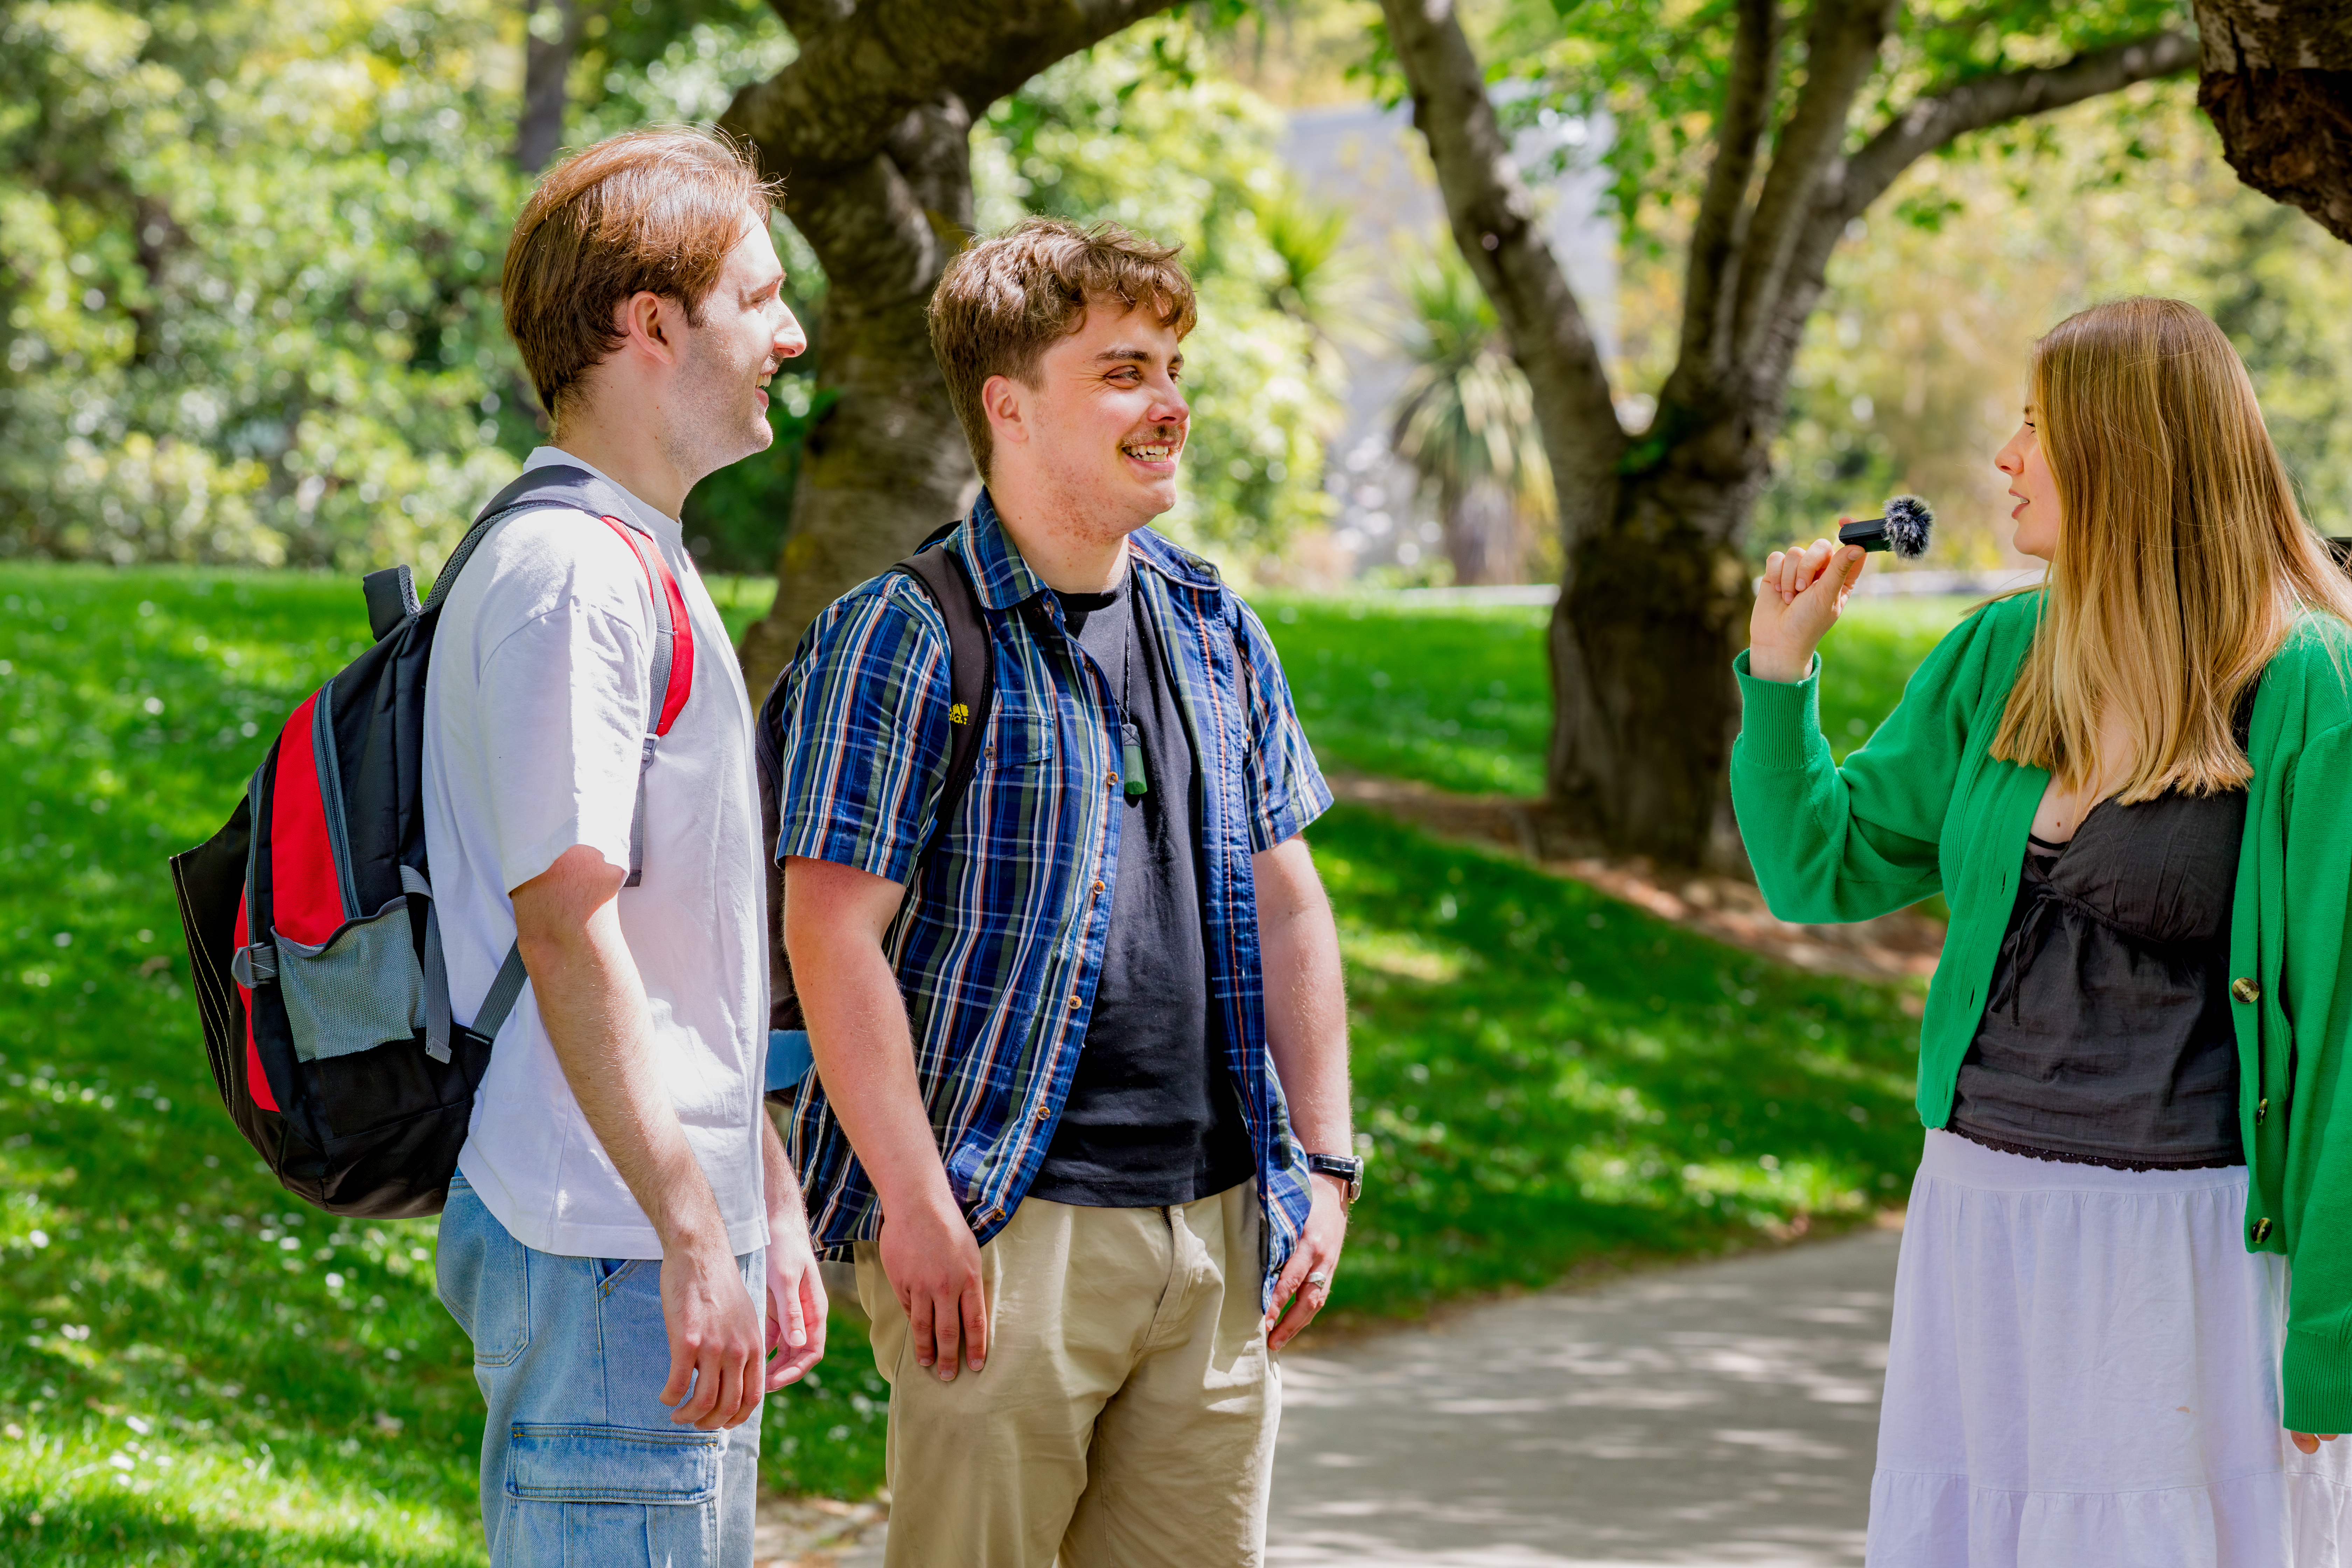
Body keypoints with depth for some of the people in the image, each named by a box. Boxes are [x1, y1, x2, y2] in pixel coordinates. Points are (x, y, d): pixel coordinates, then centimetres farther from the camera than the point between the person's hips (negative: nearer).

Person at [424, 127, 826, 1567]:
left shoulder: (639, 566, 19)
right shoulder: (566, 574, -14)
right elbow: (566, 929, -20)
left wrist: (768, 1198, 23)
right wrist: (694, 1234, -22)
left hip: (678, 1232, 10)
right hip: (607, 1242, -10)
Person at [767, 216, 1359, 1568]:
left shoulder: (1214, 628, 13)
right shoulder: (905, 640, -8)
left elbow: (1287, 907, 18)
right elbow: (835, 939, -12)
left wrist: (1326, 1165, 12)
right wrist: (919, 1207, -16)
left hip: (1221, 1227, 6)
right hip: (1012, 1234, -6)